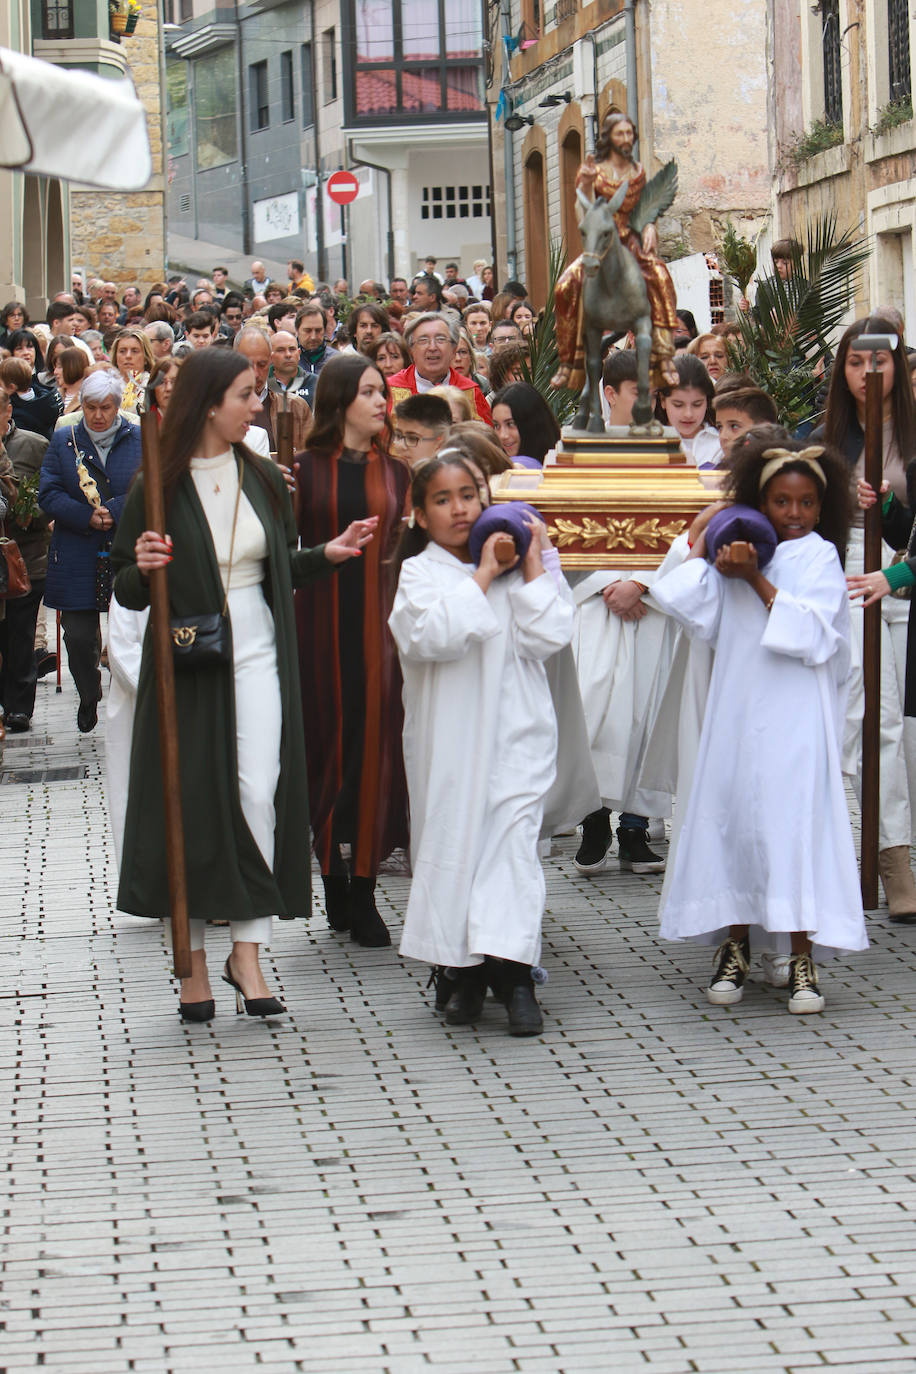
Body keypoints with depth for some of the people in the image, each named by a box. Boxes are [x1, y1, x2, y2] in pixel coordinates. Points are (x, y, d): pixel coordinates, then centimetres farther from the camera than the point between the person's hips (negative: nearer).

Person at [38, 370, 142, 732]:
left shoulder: (142, 440, 5)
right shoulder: (63, 442, 8)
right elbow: (48, 495, 1)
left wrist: (114, 511, -17)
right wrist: (87, 517, -14)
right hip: (78, 560, 1)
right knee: (78, 636, 1)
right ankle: (89, 696, 26)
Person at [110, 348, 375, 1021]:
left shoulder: (264, 478, 7)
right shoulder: (158, 487, -5)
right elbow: (126, 592, -1)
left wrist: (328, 554, -1)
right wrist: (143, 568, -22)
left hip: (257, 657, 3)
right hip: (187, 661, -3)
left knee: (259, 797, -6)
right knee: (192, 804, 1)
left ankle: (247, 951, 1)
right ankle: (193, 956, 13)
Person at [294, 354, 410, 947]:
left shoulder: (395, 472, 11)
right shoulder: (306, 469, 3)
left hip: (379, 619, 2)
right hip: (322, 619, -2)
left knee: (375, 743, -2)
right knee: (328, 740, 1)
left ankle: (363, 892, 3)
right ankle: (336, 885, 14)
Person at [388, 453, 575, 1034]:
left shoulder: (526, 563, 10)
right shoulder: (419, 572, 3)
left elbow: (549, 636, -2)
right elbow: (430, 636, -17)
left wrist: (532, 568, -3)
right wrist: (482, 577, -11)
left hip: (516, 730, 0)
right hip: (449, 735, 0)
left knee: (513, 837, -11)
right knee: (451, 834, 1)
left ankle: (514, 974, -15)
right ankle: (461, 970, 13)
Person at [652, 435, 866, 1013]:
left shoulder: (820, 557, 1)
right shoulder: (740, 552, 13)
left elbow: (812, 634, -12)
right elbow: (698, 615, 4)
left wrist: (757, 582, -15)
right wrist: (703, 545, 5)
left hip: (795, 718, -4)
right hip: (738, 710, 4)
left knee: (796, 820, -9)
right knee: (733, 817, 3)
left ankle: (799, 957, -6)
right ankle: (735, 945, 15)